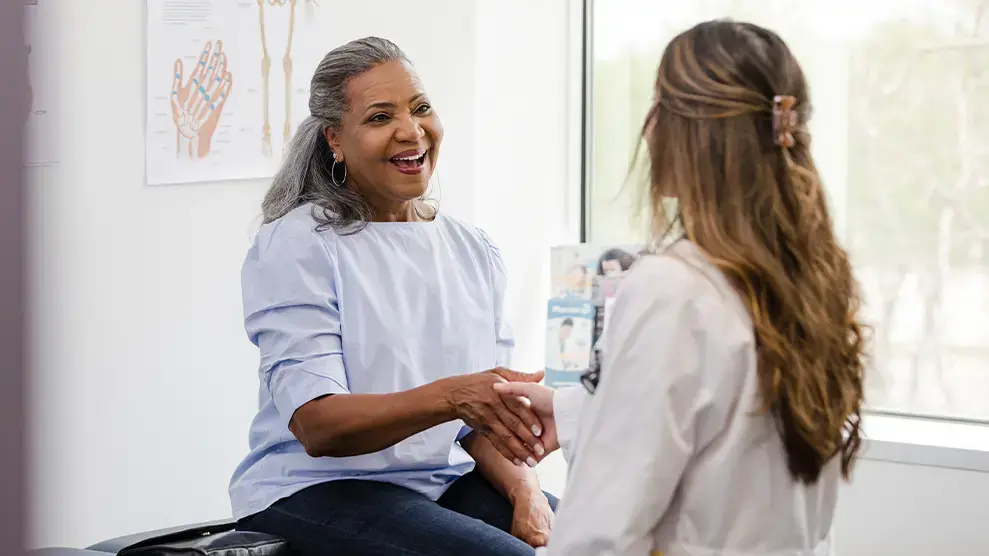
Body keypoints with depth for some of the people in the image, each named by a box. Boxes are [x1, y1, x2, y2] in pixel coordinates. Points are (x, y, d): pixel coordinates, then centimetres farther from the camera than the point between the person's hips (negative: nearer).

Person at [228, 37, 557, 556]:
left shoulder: (474, 250, 10)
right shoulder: (294, 246, -8)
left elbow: (488, 418, 9)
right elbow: (317, 425, -18)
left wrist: (524, 488, -11)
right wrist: (450, 396, -33)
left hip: (448, 481, 6)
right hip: (317, 490, -5)